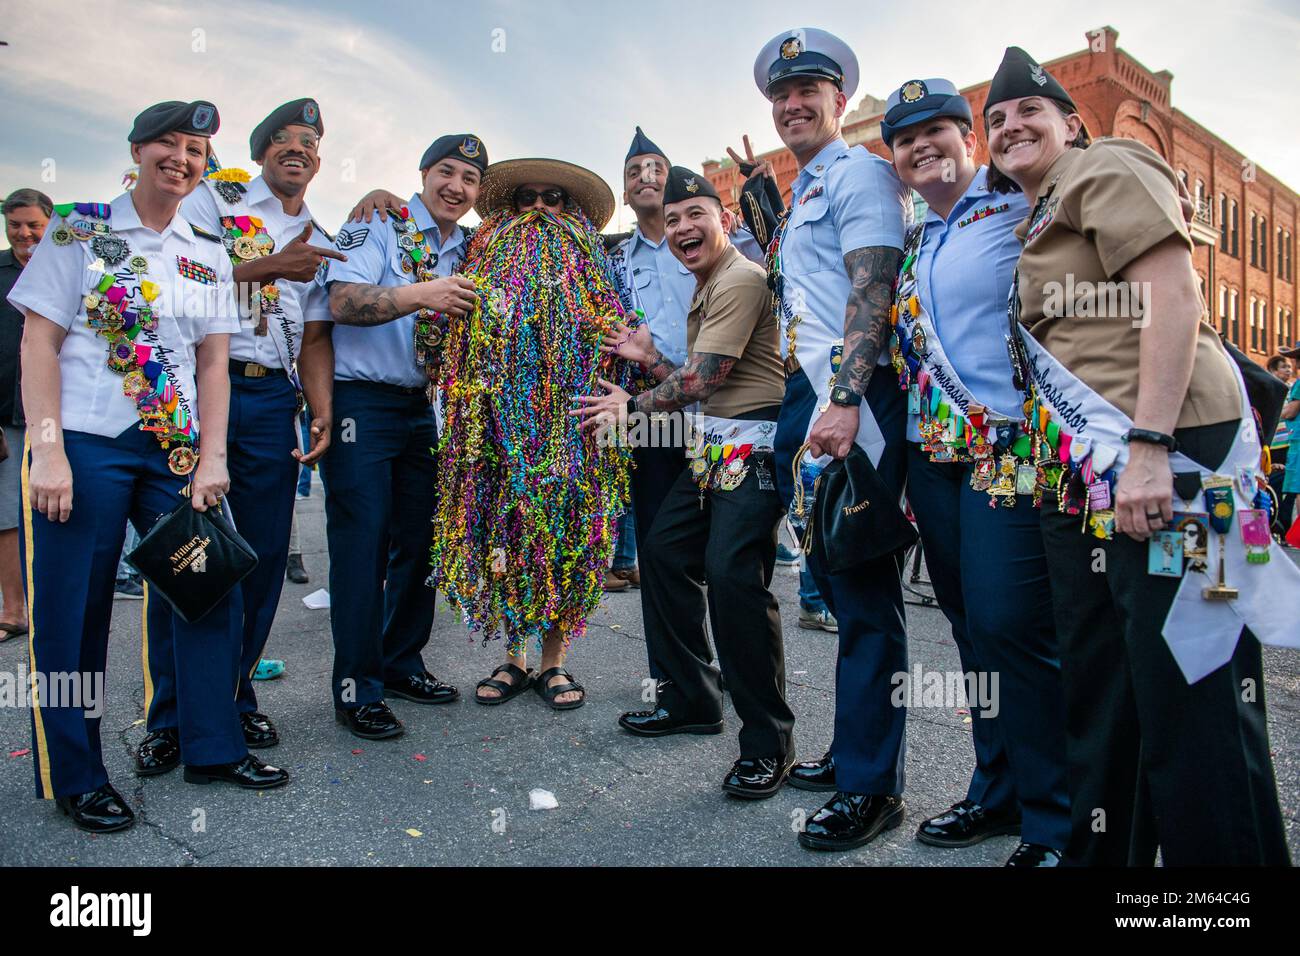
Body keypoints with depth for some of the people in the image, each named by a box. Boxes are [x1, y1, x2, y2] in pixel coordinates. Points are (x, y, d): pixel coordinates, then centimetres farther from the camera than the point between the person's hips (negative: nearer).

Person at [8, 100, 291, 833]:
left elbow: (213, 364, 8)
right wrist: (48, 453, -12)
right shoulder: (80, 229, 1)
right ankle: (77, 778, 18)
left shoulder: (209, 254, 12)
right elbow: (39, 343, -4)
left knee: (210, 591, 4)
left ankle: (214, 747, 21)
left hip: (176, 449, 4)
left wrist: (211, 458, -1)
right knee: (73, 615, 3)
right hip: (84, 445, -4)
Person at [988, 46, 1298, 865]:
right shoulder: (1035, 222, 26)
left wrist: (1148, 447, -22)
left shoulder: (1107, 169, 2)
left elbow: (1173, 293, -13)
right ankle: (1102, 851, 26)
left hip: (1165, 461, -9)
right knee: (1099, 700, 14)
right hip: (1086, 480, 9)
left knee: (1193, 705, -7)